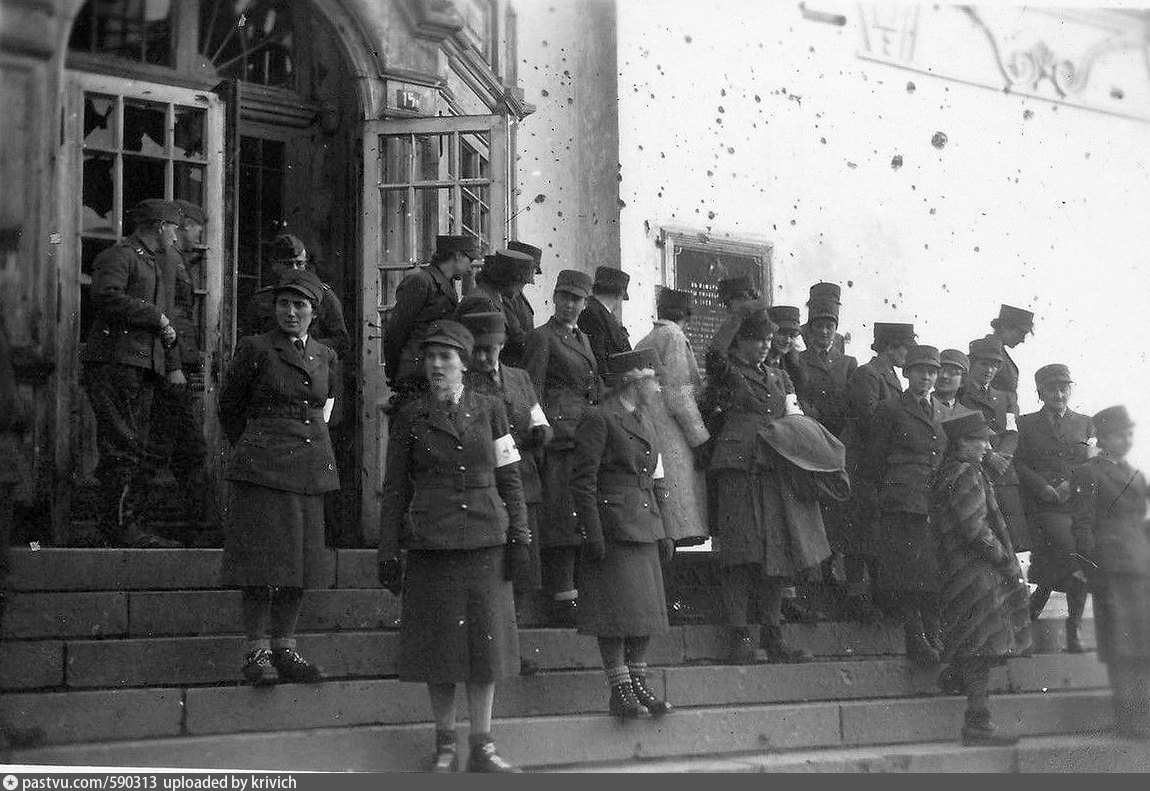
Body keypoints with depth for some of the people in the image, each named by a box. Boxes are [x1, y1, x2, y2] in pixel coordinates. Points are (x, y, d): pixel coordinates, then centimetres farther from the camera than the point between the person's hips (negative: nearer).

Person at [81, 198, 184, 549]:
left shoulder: (153, 263, 27)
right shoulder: (118, 256, -4)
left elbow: (163, 319, 31)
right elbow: (105, 297, -22)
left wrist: (172, 366, 20)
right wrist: (156, 316, -15)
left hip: (143, 366, 10)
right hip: (115, 361, -10)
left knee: (138, 451, 8)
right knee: (122, 448, -12)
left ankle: (134, 526, 10)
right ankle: (118, 527, -11)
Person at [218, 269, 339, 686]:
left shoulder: (326, 356, 12)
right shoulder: (255, 349, -1)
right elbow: (229, 407, 7)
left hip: (311, 470, 5)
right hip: (263, 467, -5)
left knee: (299, 558, 6)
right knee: (262, 558, -6)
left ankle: (284, 648, 14)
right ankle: (257, 652, -1)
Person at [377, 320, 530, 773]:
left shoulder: (489, 409, 7)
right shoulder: (409, 416, 6)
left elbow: (510, 479, 8)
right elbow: (395, 489, 7)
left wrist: (519, 539, 2)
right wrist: (388, 554, 3)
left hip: (485, 542, 1)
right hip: (430, 544, -1)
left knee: (485, 641, 1)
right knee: (439, 645, 1)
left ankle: (482, 747, 9)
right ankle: (445, 746, 13)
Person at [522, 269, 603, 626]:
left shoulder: (583, 339, 21)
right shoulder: (542, 337, -2)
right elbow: (533, 394, -7)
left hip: (587, 434, 8)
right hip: (559, 433, -8)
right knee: (563, 514, -9)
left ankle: (577, 589, 14)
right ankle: (563, 600, -8)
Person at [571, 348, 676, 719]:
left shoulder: (644, 420, 18)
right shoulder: (598, 419, -8)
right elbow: (582, 481, -11)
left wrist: (661, 532, 18)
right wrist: (593, 535, -16)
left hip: (645, 529, 8)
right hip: (614, 531, -8)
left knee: (647, 610, 8)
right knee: (618, 612, -6)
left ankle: (639, 685, 17)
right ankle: (620, 691, 1)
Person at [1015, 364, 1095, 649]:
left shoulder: (1085, 423, 18)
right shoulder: (1027, 423, 11)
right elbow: (1018, 463, 2)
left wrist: (1072, 484, -8)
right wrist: (1042, 486, -12)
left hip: (1079, 503, 3)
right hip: (1044, 505, -3)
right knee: (1074, 558, -21)